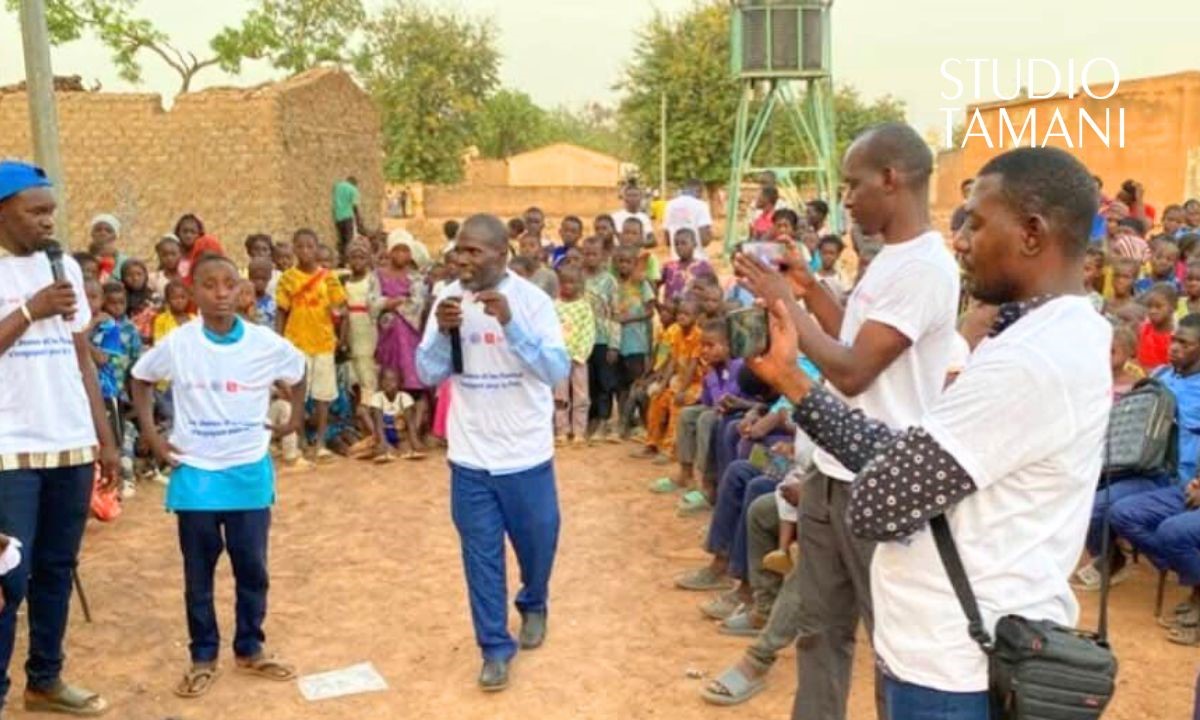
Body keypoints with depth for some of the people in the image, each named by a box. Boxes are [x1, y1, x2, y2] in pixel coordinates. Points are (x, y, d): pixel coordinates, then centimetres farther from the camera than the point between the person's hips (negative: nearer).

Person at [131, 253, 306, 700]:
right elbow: (140, 380, 9)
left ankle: (250, 649, 26)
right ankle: (203, 656, 24)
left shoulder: (266, 344, -7)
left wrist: (295, 418, 9)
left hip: (249, 473, 1)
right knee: (198, 572, 10)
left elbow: (298, 373, 14)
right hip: (194, 475, 0)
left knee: (252, 568, 9)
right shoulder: (177, 345, -8)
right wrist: (150, 434, 2)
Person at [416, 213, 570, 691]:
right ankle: (495, 647, 23)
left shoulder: (532, 300, -13)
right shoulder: (448, 300, -3)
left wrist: (509, 322, -33)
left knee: (537, 543, 16)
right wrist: (442, 332, -23)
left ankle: (533, 606, 46)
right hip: (470, 456, 2)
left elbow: (558, 371, -22)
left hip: (526, 454, -1)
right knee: (480, 554, 8)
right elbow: (429, 374, -4)